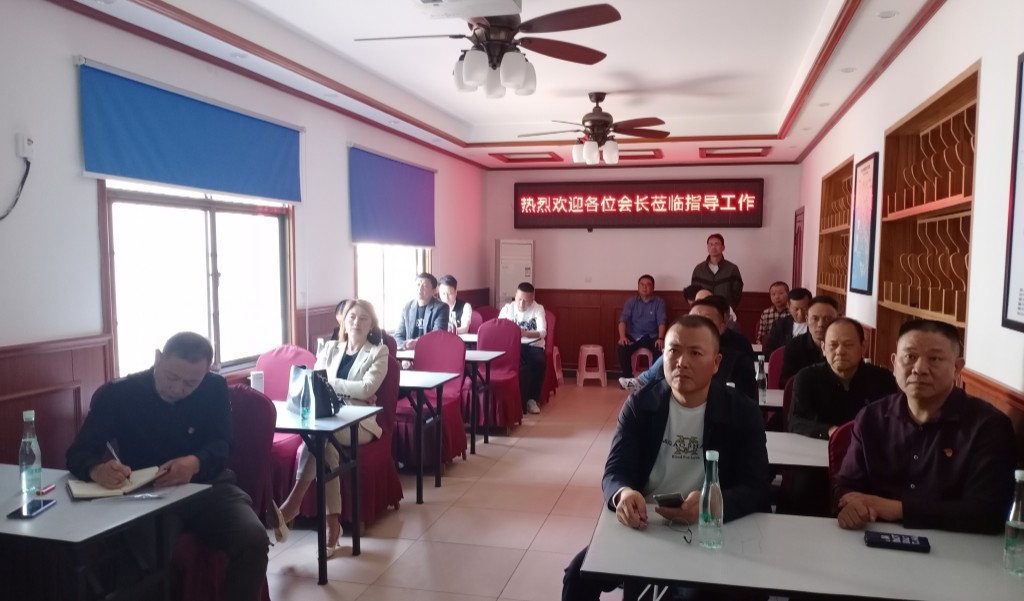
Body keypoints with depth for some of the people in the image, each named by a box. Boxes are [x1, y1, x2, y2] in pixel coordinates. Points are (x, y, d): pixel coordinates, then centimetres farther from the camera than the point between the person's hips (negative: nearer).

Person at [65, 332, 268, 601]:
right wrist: (96, 470, -30)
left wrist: (196, 463, -29)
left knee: (253, 539, -28)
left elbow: (222, 445, -3)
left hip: (207, 488, 1)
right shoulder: (116, 395, -2)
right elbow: (77, 453, -3)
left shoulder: (215, 389, 1)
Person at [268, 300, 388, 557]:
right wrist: (352, 391, -8)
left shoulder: (379, 352, 5)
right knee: (324, 440, -33)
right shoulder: (329, 348, 17)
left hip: (360, 423, -3)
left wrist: (329, 382, -6)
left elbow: (367, 388, -10)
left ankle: (292, 504, -33)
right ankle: (332, 521, -32)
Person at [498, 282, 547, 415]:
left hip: (533, 346, 0)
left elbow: (542, 332, -18)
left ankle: (532, 399, -14)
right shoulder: (507, 308, 1)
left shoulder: (538, 309, -3)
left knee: (540, 362, -32)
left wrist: (525, 333, -36)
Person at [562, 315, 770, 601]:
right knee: (579, 575, -16)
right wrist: (623, 494, -33)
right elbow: (615, 471, -6)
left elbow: (755, 488, -9)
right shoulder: (639, 404, -1)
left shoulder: (743, 413, -3)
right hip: (641, 527, 1)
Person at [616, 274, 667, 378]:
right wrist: (622, 337, -25)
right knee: (622, 349, -29)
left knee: (660, 349, -32)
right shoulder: (631, 301, 5)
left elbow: (661, 321, -8)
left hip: (651, 336, 0)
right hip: (633, 336, 1)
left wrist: (660, 338, -27)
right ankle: (627, 377, -12)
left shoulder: (659, 302, 2)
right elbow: (623, 319, -6)